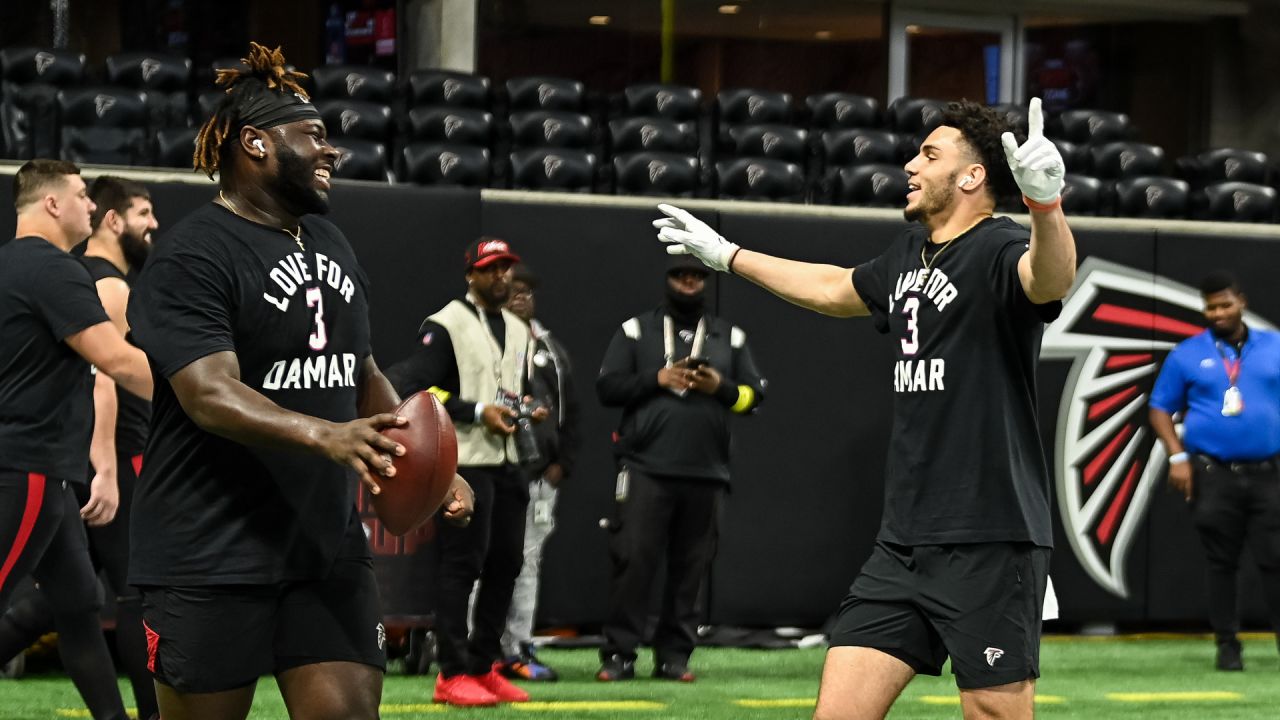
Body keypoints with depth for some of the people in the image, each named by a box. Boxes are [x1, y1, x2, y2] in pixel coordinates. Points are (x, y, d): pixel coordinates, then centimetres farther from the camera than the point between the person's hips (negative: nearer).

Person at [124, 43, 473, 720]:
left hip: (328, 549, 7)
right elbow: (210, 394, -24)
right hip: (211, 561, -7)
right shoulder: (191, 259, -11)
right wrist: (325, 437, -37)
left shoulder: (329, 244, 16)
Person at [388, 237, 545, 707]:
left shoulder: (518, 331, 20)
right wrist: (477, 412, -18)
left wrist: (528, 409, 8)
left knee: (506, 562, 8)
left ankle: (484, 666, 17)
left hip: (508, 463, 8)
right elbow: (412, 386, -13)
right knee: (462, 564, -9)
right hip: (465, 463, -8)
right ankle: (453, 676, -7)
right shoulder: (446, 326, -6)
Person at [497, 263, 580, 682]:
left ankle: (518, 650, 13)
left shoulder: (551, 350, 18)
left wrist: (562, 463, 10)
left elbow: (570, 410, 19)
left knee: (527, 564, 8)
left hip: (540, 474, 6)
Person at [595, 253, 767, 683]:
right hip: (647, 469, -2)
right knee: (633, 559, -9)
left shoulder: (729, 337, 17)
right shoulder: (636, 331, 10)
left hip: (706, 474, 3)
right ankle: (619, 654, -6)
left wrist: (720, 386, -6)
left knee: (691, 567, 1)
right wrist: (657, 379, -9)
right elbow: (607, 387, 3)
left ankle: (674, 655, 8)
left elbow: (753, 396, 13)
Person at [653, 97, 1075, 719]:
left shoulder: (998, 252, -11)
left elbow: (1050, 278, -35)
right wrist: (727, 255, 47)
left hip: (990, 545, -8)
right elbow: (834, 288, 37)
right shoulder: (909, 255, 15)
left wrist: (1045, 202, -56)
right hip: (903, 544, 8)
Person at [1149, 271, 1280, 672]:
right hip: (1212, 474, -1)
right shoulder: (1187, 355, 6)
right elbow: (1161, 409, 9)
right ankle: (1226, 645, 10)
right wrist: (1177, 456, -4)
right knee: (1221, 563, 3)